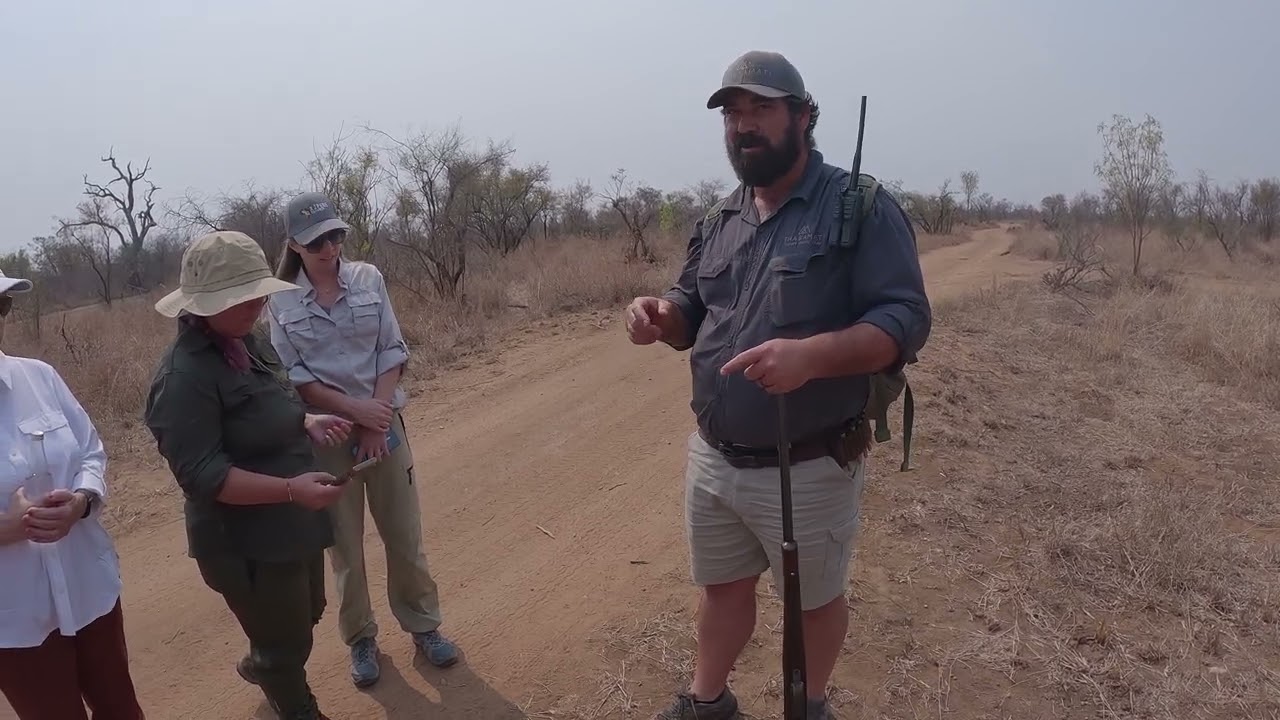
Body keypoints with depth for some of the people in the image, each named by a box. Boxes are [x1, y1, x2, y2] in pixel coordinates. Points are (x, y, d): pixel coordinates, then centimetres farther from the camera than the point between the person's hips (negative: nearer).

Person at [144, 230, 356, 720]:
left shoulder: (248, 341, 1)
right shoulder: (183, 377, -26)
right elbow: (202, 476, -28)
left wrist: (307, 423, -3)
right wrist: (290, 488, -35)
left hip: (291, 526, 9)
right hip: (246, 543, -9)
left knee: (307, 615, 31)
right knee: (288, 644, 12)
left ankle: (260, 665, 61)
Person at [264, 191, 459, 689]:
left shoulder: (368, 279, -1)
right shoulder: (281, 301, -4)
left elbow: (392, 352, -3)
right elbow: (293, 375, -7)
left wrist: (377, 418, -11)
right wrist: (355, 410, -16)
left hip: (383, 424, 1)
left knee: (405, 534, 10)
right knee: (344, 545, 11)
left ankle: (423, 625, 29)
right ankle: (360, 639, 29)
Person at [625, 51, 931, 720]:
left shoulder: (861, 208, -13)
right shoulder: (719, 219, 7)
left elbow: (905, 320, -19)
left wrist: (810, 355, -36)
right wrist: (660, 315, -10)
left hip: (809, 469, -5)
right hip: (712, 458, 6)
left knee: (814, 600, 18)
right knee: (722, 587, 23)